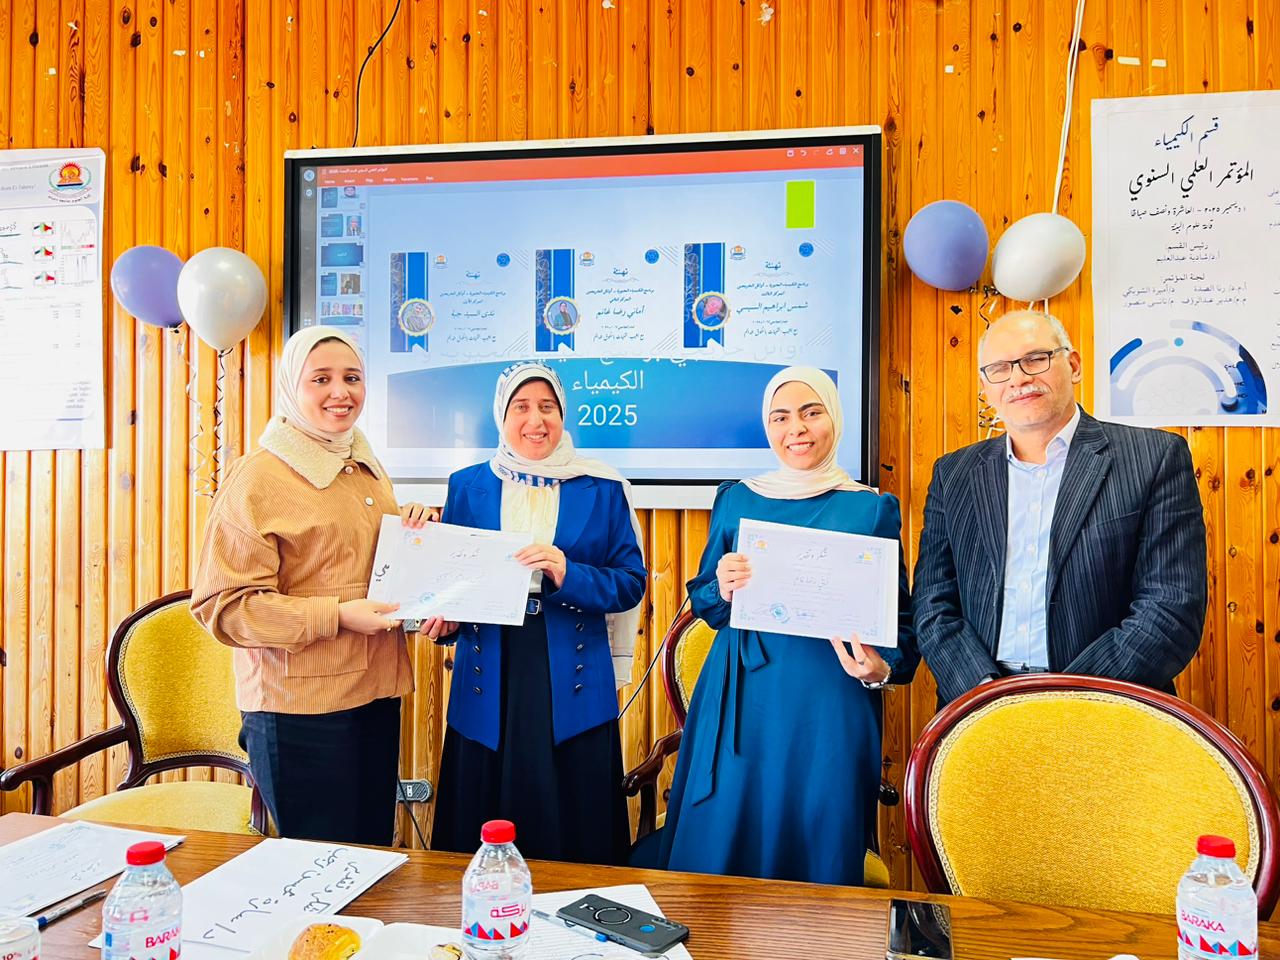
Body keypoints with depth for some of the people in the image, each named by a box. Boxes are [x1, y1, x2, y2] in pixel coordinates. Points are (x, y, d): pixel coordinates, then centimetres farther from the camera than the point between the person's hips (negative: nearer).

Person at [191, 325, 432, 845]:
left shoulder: (367, 468, 12)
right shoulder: (257, 478, -11)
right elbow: (222, 605, -15)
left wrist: (412, 527, 4)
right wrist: (337, 615, -22)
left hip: (375, 694, 7)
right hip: (299, 707, -7)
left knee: (376, 848, 18)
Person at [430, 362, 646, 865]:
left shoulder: (602, 489, 2)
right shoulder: (467, 486, 8)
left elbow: (630, 583, -2)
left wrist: (569, 574, -18)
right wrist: (444, 616, -9)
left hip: (573, 679, -1)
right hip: (489, 678, 2)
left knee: (574, 820, 6)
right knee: (484, 830, 9)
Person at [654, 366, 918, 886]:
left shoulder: (873, 508, 3)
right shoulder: (736, 499, 8)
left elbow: (899, 614, 6)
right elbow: (701, 600, 12)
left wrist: (882, 667, -14)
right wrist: (724, 590, -11)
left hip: (830, 703, -2)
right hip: (742, 700, 2)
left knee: (817, 848, 5)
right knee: (722, 840, 6)